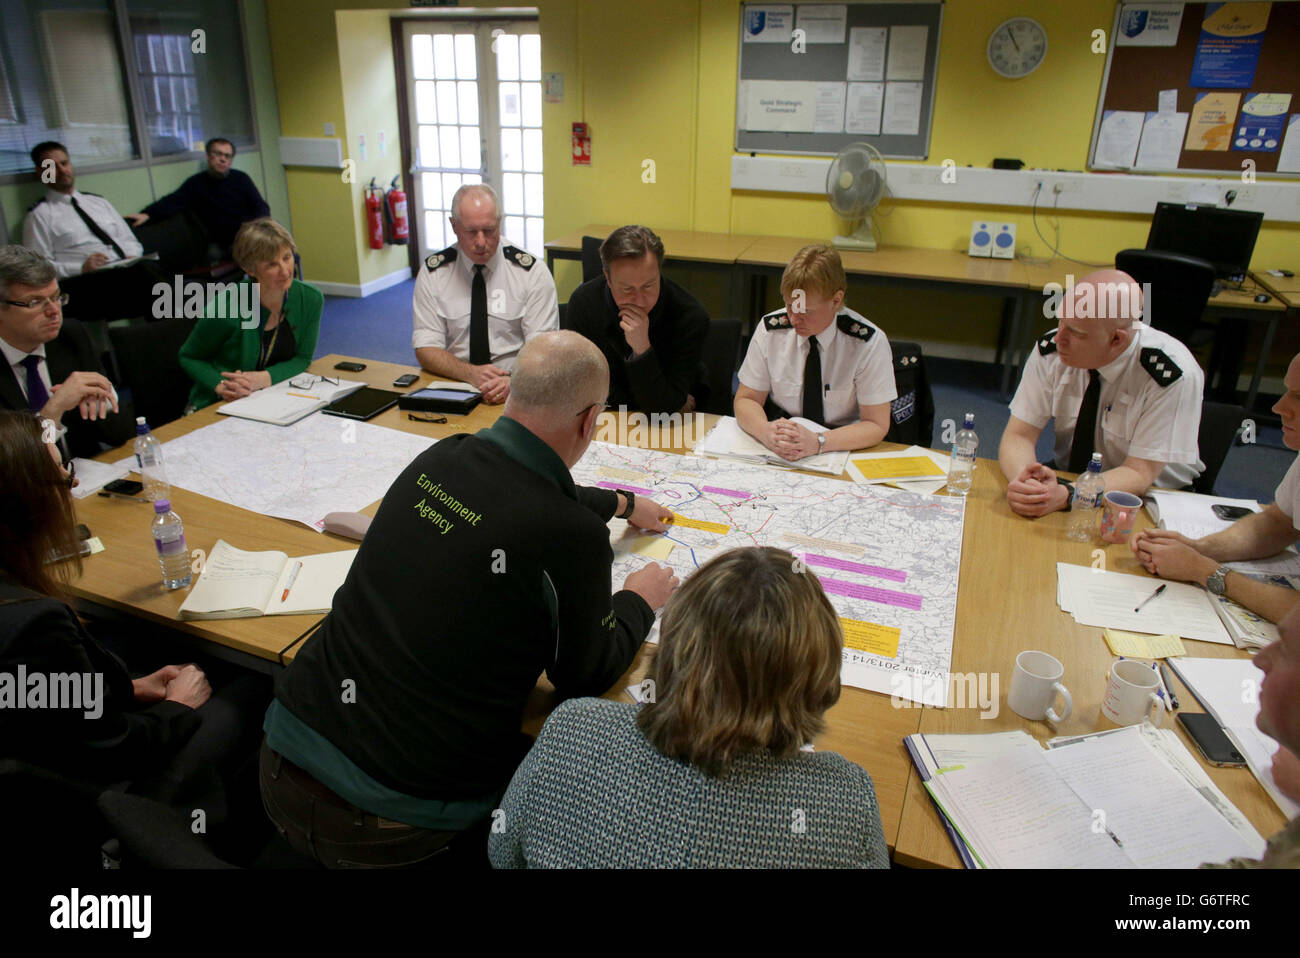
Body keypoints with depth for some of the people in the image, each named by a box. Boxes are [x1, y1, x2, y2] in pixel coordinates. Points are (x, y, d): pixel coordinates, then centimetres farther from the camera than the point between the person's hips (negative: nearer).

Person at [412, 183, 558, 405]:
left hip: (513, 391, -1)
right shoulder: (433, 273, 4)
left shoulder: (532, 272, -1)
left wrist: (513, 381, -26)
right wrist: (470, 373, -19)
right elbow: (426, 349, 0)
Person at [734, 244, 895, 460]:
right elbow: (746, 400, 0)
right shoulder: (770, 330, -5)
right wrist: (767, 432, -23)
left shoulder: (869, 342, -12)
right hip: (779, 451, 3)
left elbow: (876, 425, -11)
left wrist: (817, 442, -27)